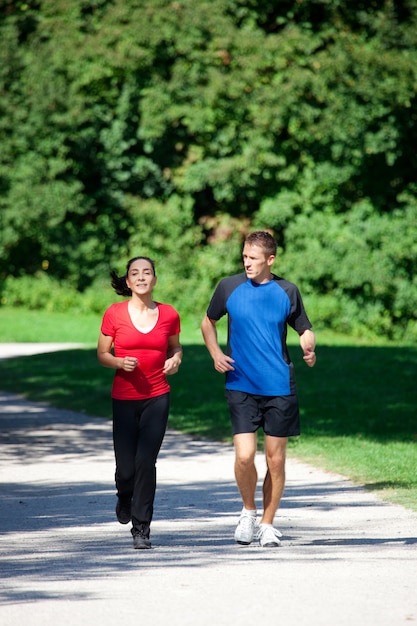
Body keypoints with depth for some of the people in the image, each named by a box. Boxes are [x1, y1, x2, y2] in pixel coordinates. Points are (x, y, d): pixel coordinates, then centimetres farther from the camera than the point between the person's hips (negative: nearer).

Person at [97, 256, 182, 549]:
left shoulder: (169, 315, 3)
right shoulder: (115, 313, -1)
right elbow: (102, 353, 5)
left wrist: (175, 360, -4)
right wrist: (120, 362, -15)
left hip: (157, 397, 0)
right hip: (124, 398, 0)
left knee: (146, 462, -10)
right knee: (126, 467, -3)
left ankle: (142, 528, 1)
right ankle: (125, 498, 34)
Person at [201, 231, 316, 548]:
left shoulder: (287, 291, 2)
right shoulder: (229, 287, 1)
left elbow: (304, 329, 11)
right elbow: (208, 322, 15)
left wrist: (309, 349, -12)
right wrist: (215, 353, -2)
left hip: (280, 388, 1)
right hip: (241, 387, -1)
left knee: (276, 460, 4)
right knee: (244, 456, -12)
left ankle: (267, 523, 20)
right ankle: (248, 510, 14)